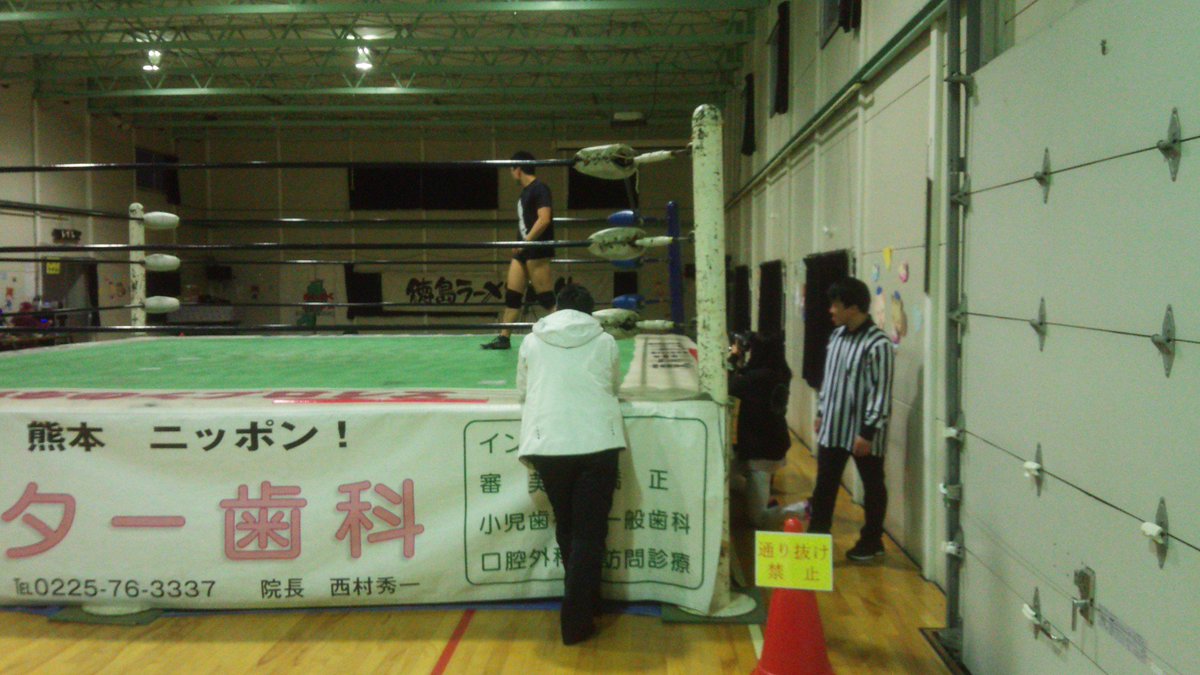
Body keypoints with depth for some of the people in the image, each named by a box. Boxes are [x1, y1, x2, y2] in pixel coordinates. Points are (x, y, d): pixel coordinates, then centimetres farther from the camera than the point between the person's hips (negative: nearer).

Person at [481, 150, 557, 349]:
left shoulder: (539, 189, -11)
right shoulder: (525, 191, 16)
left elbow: (544, 219, -22)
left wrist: (525, 242, -23)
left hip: (537, 252, -9)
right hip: (523, 251, 9)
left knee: (547, 298, -6)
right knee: (511, 293, 8)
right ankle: (504, 338, 13)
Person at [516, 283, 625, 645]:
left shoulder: (532, 342, 11)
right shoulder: (605, 342, 9)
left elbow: (522, 391, 22)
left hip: (548, 445, 2)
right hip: (597, 443, -1)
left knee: (566, 527, 20)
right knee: (590, 532, 6)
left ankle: (585, 601, 34)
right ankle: (576, 621, 5)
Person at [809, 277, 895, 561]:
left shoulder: (877, 344, -19)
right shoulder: (837, 335, 5)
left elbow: (881, 393, -20)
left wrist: (868, 432, -21)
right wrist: (821, 413, 18)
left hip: (862, 431, -7)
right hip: (834, 427, 7)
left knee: (873, 487, 11)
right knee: (824, 484, 12)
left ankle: (872, 542, 24)